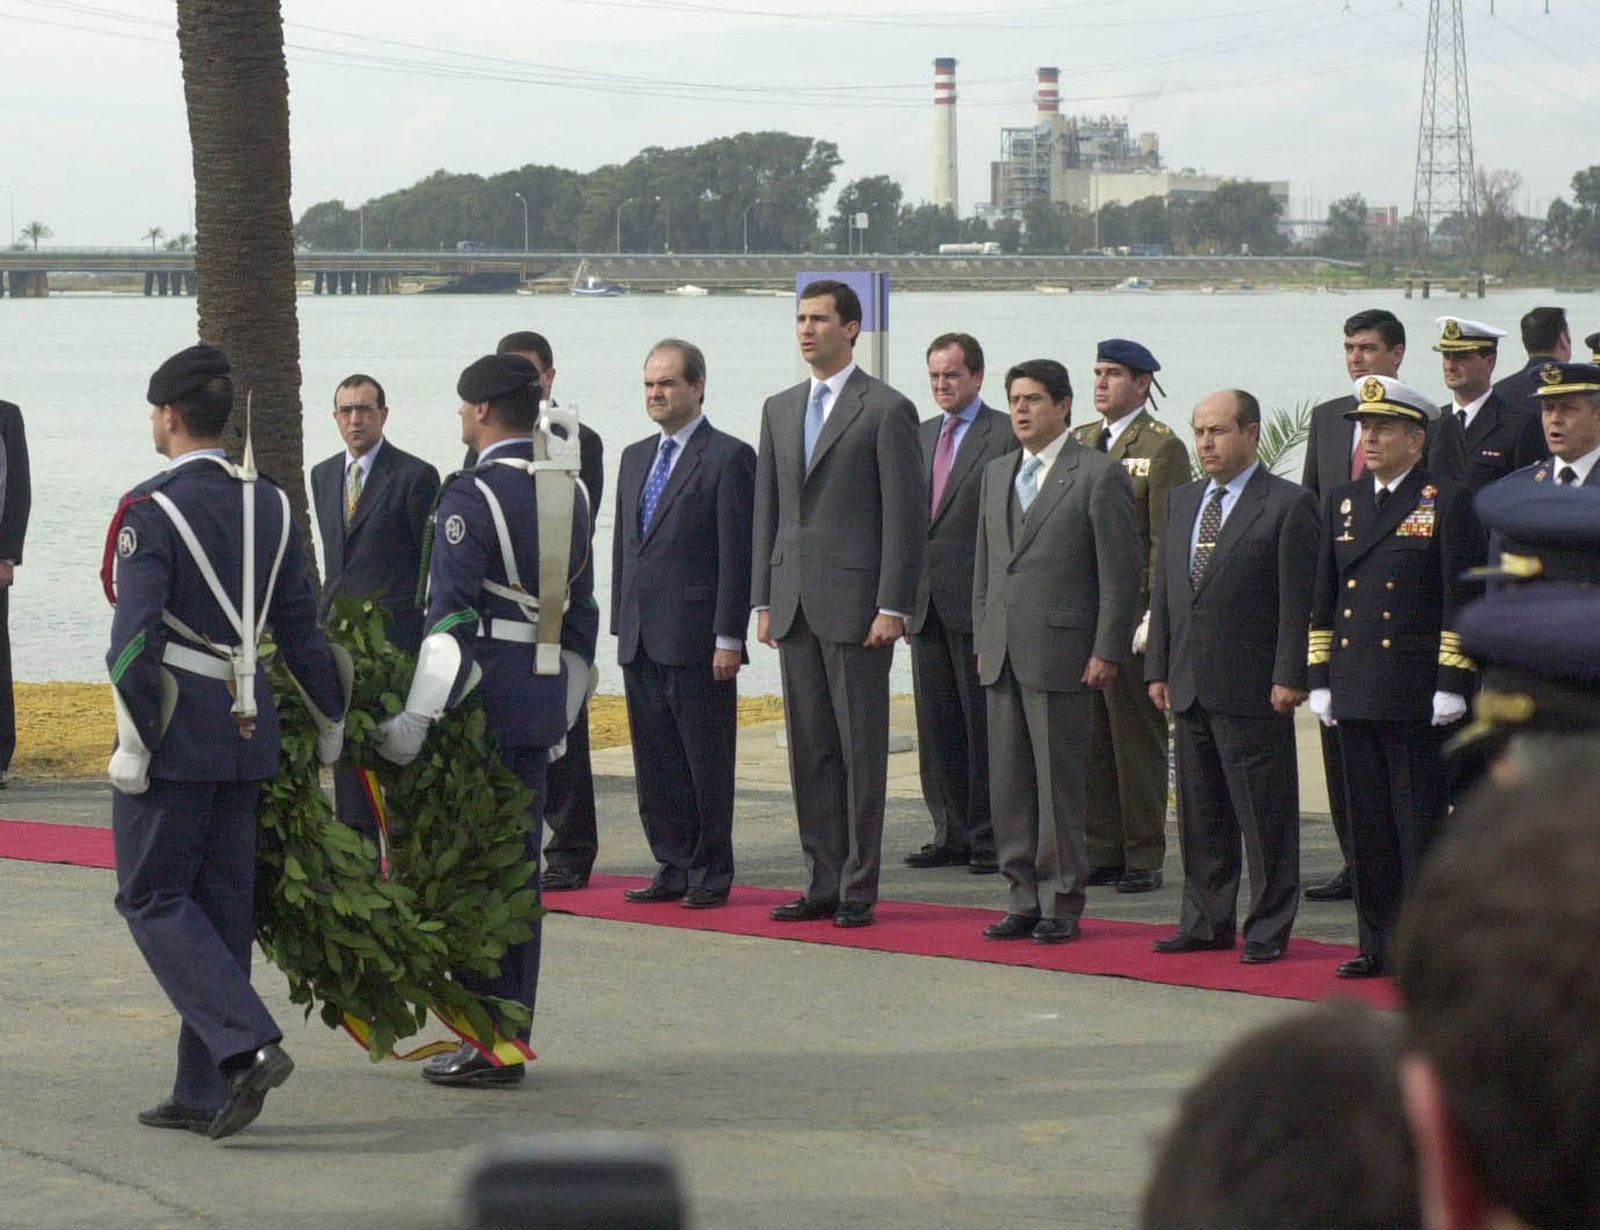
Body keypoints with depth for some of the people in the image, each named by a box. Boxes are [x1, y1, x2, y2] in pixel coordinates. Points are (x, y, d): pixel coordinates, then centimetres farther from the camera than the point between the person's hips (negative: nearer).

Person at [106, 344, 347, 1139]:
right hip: (249, 732, 7)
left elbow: (134, 640, -19)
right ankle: (204, 1093, 13)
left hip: (175, 732, -7)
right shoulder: (269, 507, 8)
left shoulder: (151, 511, -13)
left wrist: (133, 746, -14)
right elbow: (301, 627, 12)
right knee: (223, 907, 10)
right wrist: (331, 722, 21)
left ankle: (248, 1043, -16)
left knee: (153, 898, 1)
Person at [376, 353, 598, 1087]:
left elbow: (450, 614, -20)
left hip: (483, 702, -8)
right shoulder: (570, 494, 12)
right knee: (519, 868, 13)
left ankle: (489, 1046, -1)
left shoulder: (474, 496, -13)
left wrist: (418, 718, -22)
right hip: (541, 705, 8)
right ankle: (513, 1033, 18)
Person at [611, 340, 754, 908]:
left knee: (707, 764, 0)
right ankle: (673, 866, 17)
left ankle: (711, 873, 6)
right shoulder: (635, 457, 17)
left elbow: (737, 555, -10)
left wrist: (729, 638, -14)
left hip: (697, 642, -7)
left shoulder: (728, 457, -6)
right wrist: (621, 623, 14)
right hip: (641, 642, 7)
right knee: (655, 765, 9)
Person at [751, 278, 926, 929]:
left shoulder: (886, 410, -4)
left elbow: (906, 515, -8)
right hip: (794, 606, 6)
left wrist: (892, 607, -13)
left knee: (862, 751, -3)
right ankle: (823, 882, 14)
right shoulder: (780, 409, 16)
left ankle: (859, 889, 1)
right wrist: (764, 600, 11)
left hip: (856, 606, -6)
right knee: (810, 752, 8)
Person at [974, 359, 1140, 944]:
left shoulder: (1098, 474, -4)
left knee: (1060, 785, -3)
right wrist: (983, 640, 15)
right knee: (1008, 784, 8)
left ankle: (1061, 905, 3)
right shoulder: (996, 474, 17)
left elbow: (1122, 571, -7)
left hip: (1060, 654, -6)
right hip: (1001, 655, 6)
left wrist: (1107, 652, -11)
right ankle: (1023, 899, 14)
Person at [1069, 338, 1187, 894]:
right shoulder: (1080, 442, 15)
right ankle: (1102, 853, 14)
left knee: (1138, 738, -1)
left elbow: (1168, 541, -10)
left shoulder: (1162, 448, -5)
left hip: (1133, 614, -6)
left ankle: (1144, 859, 4)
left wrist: (1155, 615, -15)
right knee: (1091, 738, 8)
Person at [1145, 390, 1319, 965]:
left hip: (1253, 689, -7)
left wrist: (1288, 678, -14)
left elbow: (1297, 600, -9)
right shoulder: (1182, 502, 16)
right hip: (1191, 686, 7)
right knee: (1199, 812, 12)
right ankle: (1206, 921, 20)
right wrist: (1158, 669, 12)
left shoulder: (1288, 505, -5)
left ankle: (1268, 929, 4)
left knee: (1265, 815, -2)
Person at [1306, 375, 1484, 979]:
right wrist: (1320, 679, 12)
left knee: (1421, 824, -2)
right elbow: (1324, 596, 17)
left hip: (1417, 696, -6)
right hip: (1356, 692, 6)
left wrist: (1452, 684, -11)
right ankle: (1379, 944, 15)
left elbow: (1462, 600, -7)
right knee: (1368, 824, 8)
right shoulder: (1342, 502, 14)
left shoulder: (1448, 502, -4)